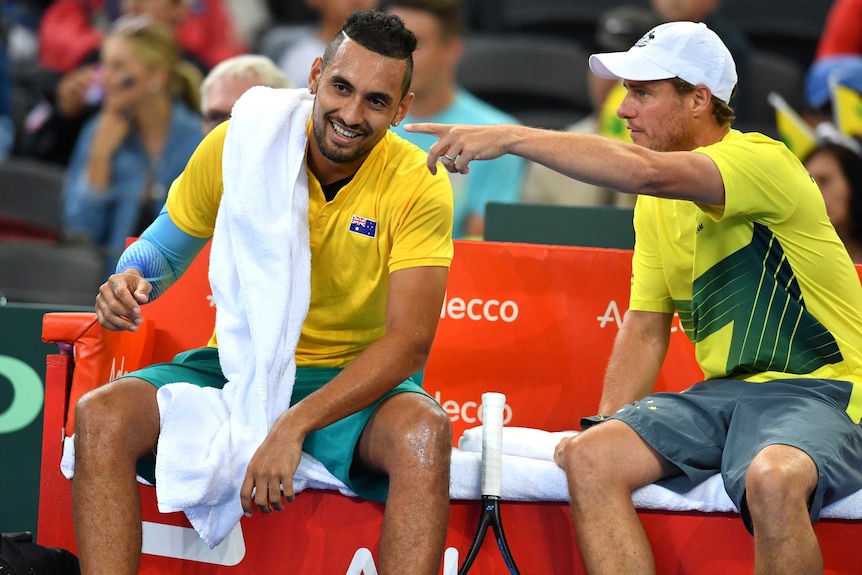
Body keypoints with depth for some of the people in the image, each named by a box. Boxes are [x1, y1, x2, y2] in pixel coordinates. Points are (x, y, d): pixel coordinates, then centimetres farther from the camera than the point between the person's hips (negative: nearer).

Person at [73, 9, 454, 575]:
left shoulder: (418, 184, -13)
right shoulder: (237, 144, -7)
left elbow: (410, 340, -20)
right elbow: (169, 243, 11)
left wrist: (293, 426, -31)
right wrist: (131, 280, -16)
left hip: (353, 382, -2)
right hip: (233, 366, 2)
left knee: (425, 430, -37)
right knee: (101, 416, -25)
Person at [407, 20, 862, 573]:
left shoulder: (761, 159, -14)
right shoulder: (655, 207, 14)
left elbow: (648, 172, -31)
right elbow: (645, 328, 16)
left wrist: (510, 137, -30)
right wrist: (606, 424, 0)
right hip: (724, 393, 8)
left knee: (772, 479, -39)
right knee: (588, 456, -15)